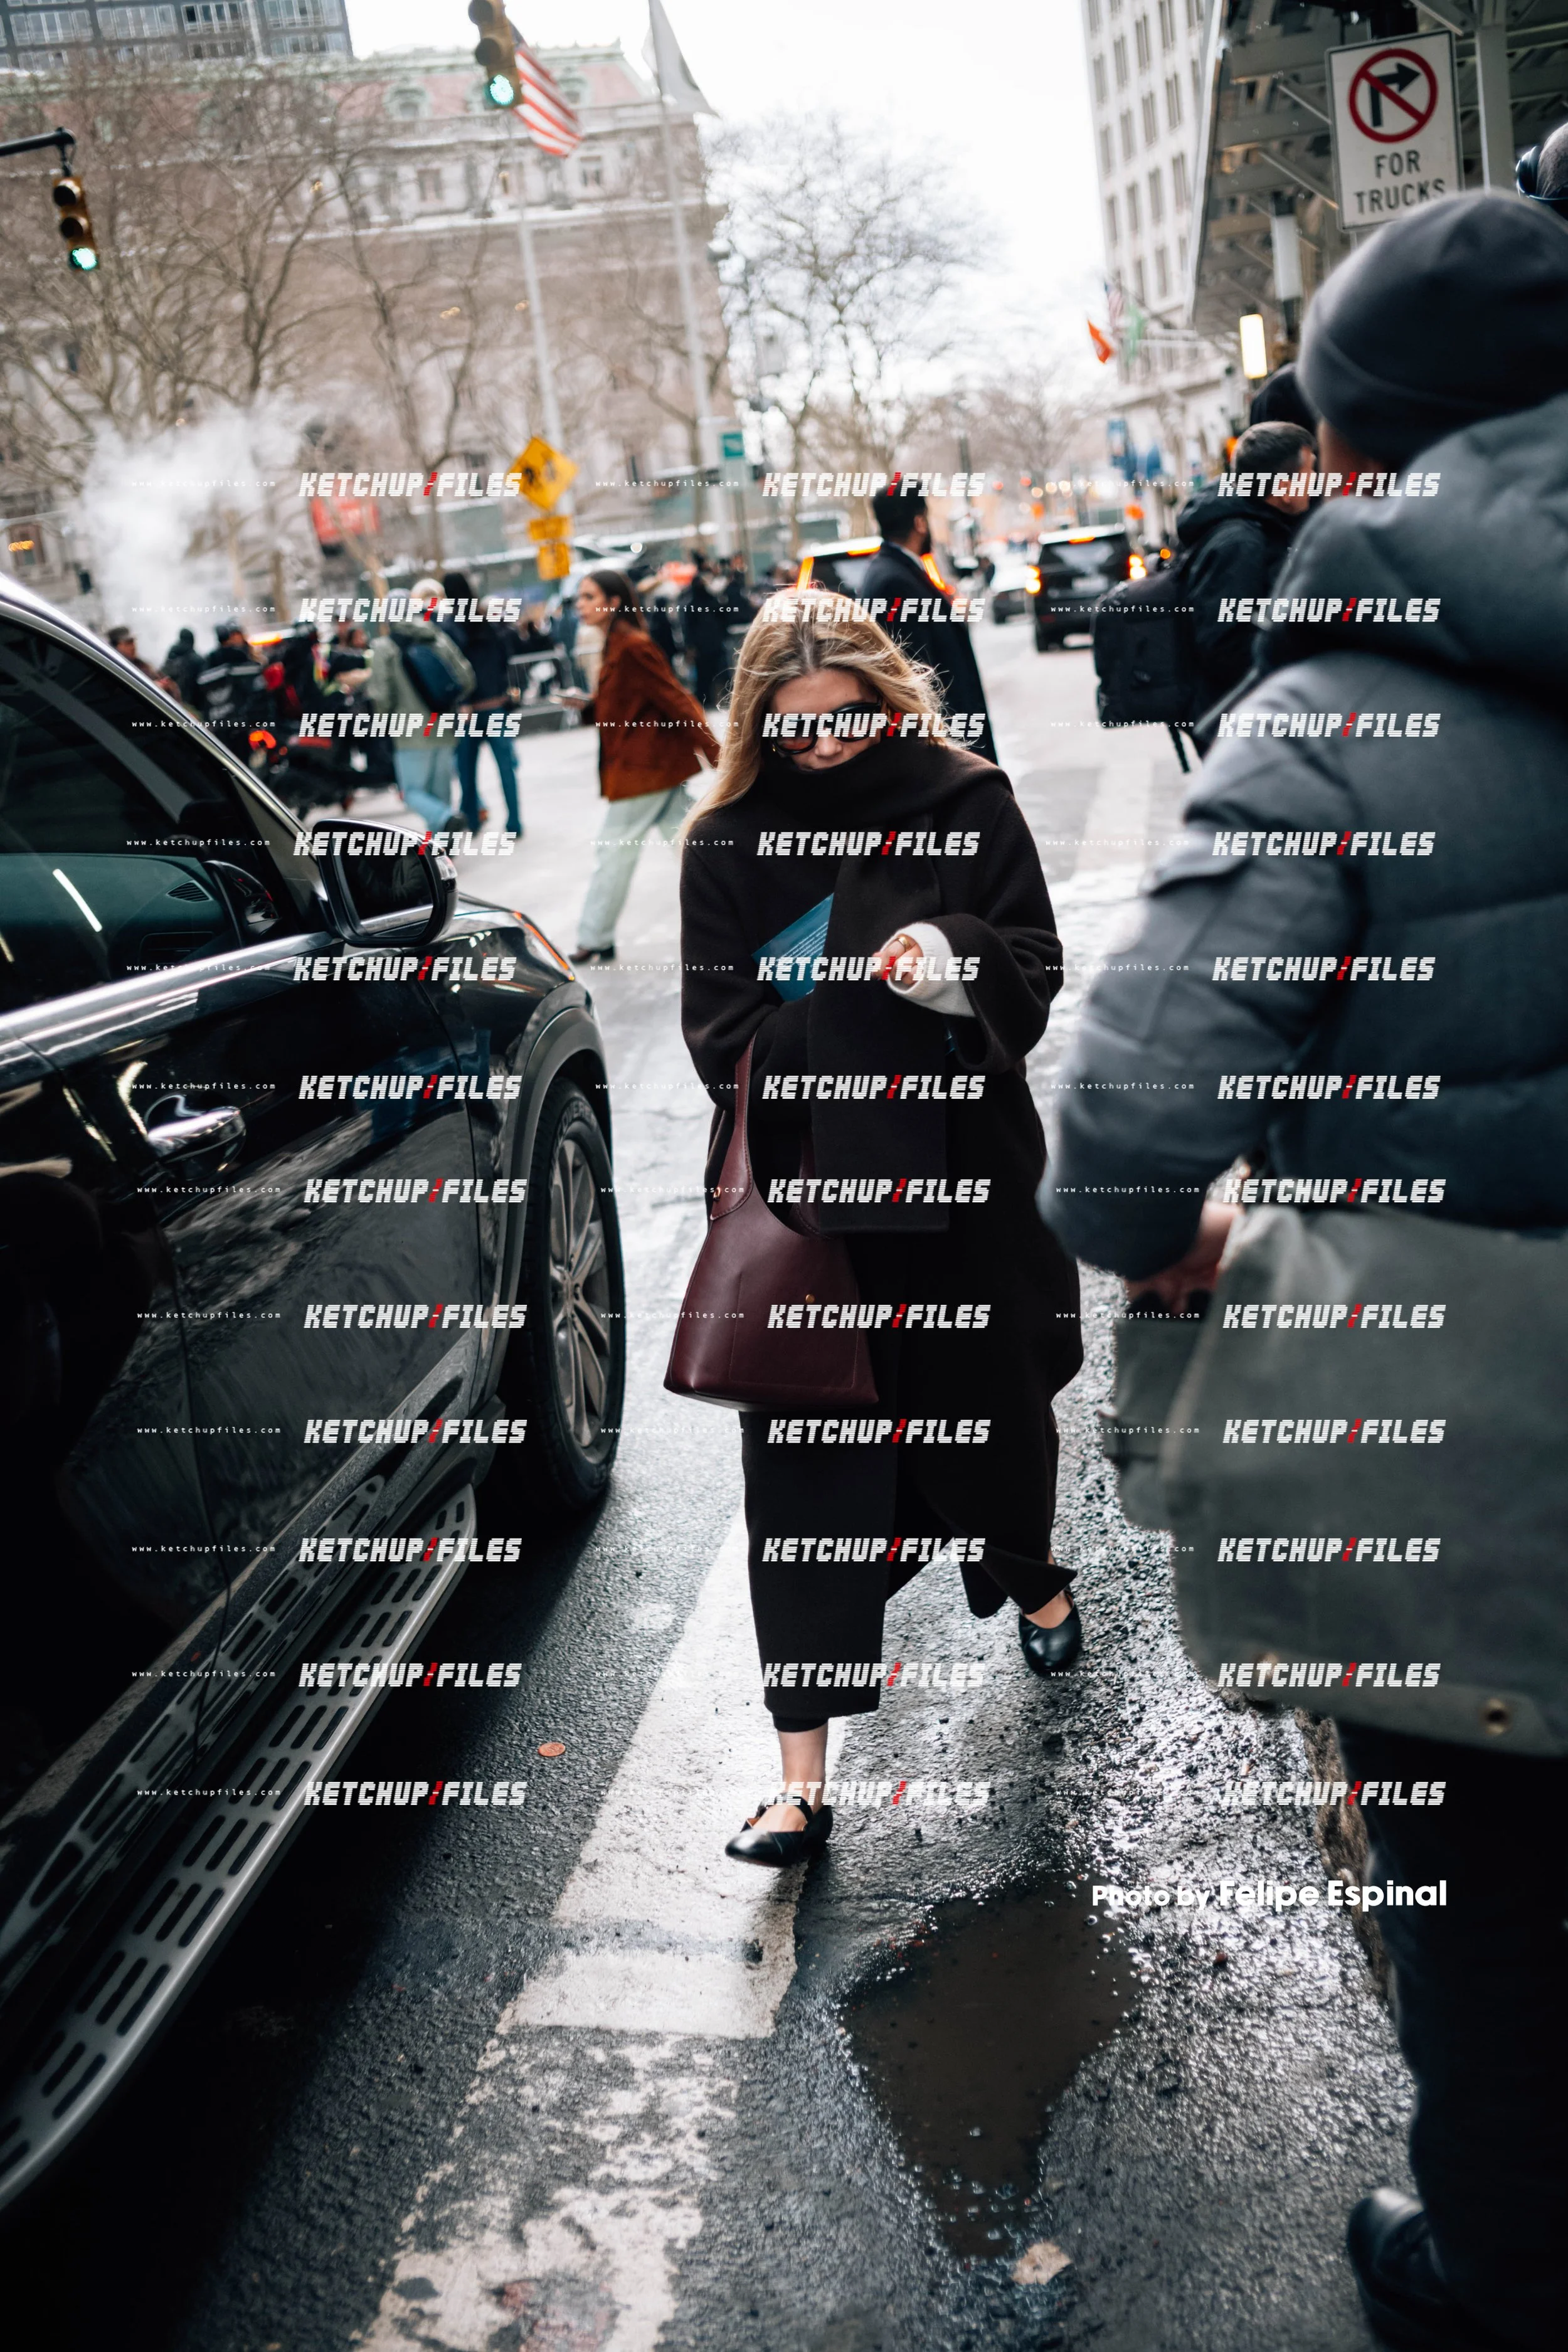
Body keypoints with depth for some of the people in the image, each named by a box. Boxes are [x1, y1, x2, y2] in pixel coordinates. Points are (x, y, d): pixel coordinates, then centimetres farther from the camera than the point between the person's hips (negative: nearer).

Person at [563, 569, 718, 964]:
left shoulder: (633, 647, -17)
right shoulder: (615, 647, 14)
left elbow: (676, 701, -20)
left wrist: (714, 754, -22)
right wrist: (587, 705, 1)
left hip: (642, 768, -10)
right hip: (657, 767, 10)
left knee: (613, 851, 1)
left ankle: (594, 941, 12)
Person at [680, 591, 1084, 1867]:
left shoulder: (967, 803, -1)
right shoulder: (729, 844, 0)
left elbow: (1035, 972, -1)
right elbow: (721, 1032, -2)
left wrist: (960, 959, -22)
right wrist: (853, 1005, -17)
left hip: (959, 1179, 1)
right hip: (801, 1189, 0)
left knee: (986, 1406, 17)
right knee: (801, 1461, -1)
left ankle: (1034, 1572, 53)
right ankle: (805, 1777, 6)